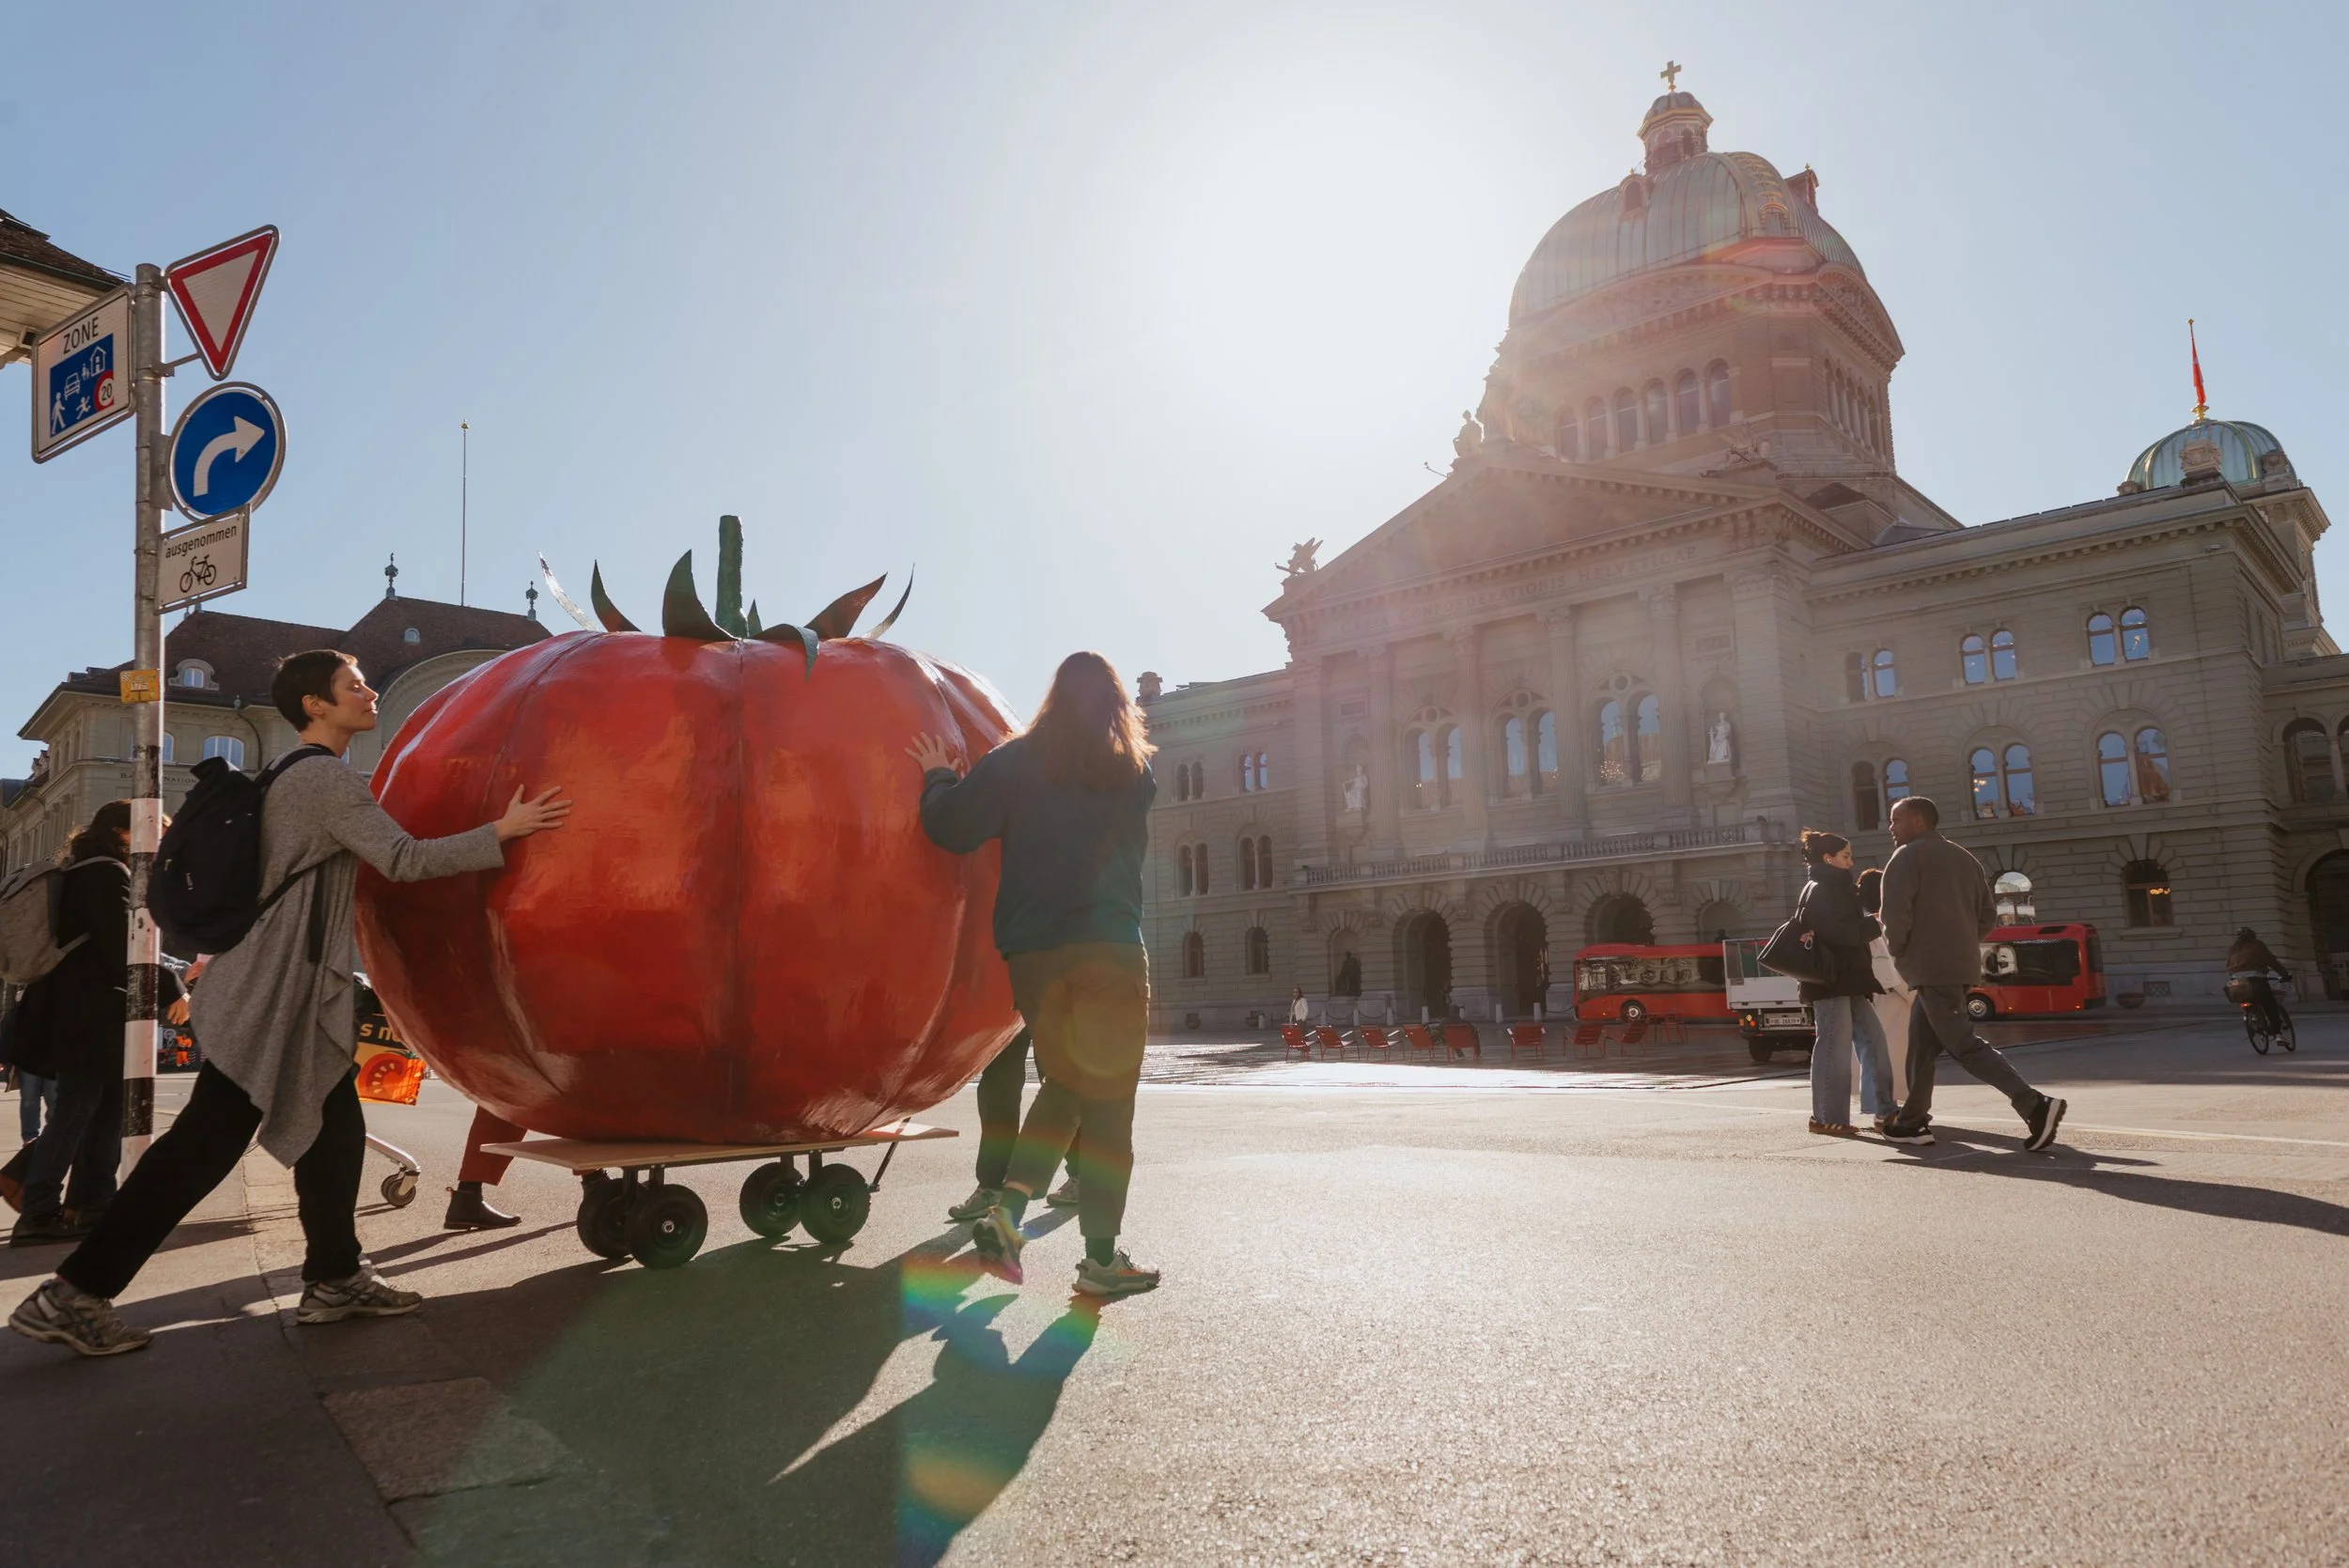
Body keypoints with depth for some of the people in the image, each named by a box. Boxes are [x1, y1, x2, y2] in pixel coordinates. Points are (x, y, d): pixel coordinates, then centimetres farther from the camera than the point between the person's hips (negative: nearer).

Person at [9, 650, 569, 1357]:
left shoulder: (294, 776, 17)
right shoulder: (326, 776, -13)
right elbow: (403, 859, -18)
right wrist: (500, 830, -15)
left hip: (279, 993, 10)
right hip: (270, 997, -10)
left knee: (334, 1132, 10)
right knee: (207, 1144, -7)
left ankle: (335, 1280, 15)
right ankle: (75, 1293, 0)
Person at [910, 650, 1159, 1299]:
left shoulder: (1015, 762, 3)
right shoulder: (1134, 771, 6)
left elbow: (953, 827, -4)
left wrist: (939, 776, 16)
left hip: (1032, 952, 2)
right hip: (1111, 950, -2)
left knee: (1063, 1085, 19)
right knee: (1106, 1103, 3)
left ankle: (1007, 1208, 3)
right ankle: (1101, 1258, 7)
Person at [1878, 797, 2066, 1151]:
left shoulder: (1907, 856, -6)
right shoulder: (1964, 858, 19)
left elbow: (1896, 912, -18)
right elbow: (1988, 916, 16)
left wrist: (1898, 950, -3)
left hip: (1931, 967, -9)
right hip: (1961, 964, 9)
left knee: (1963, 1045, -10)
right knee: (1921, 1044, 15)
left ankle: (2035, 1105, -19)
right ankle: (1913, 1121, 18)